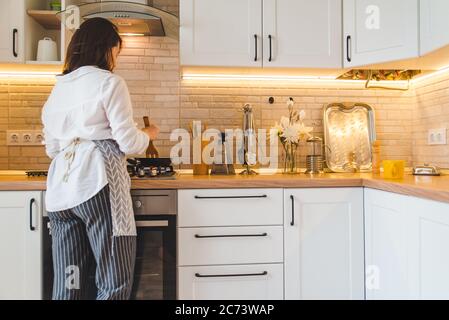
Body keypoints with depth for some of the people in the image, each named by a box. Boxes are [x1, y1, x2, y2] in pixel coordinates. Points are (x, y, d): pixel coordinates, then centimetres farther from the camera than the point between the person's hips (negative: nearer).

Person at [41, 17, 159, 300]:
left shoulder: (59, 87, 19)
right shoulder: (109, 82, -2)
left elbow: (52, 148, 21)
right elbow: (129, 142, -7)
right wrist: (149, 134, 13)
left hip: (60, 189, 8)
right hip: (98, 184, -7)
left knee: (68, 284, 11)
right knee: (116, 283, 0)